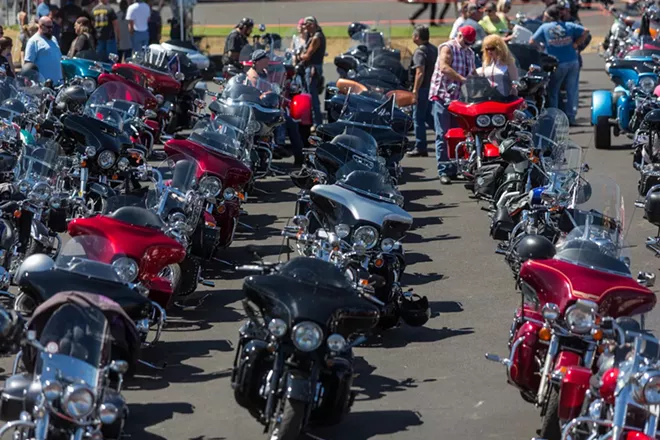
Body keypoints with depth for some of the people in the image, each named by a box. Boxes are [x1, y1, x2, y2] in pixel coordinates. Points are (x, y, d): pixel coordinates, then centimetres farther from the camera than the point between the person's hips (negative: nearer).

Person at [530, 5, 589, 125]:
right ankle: (571, 117, 11)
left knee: (553, 91, 8)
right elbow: (585, 32, 4)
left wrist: (540, 46, 15)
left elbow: (532, 42, -4)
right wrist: (576, 44, 7)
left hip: (558, 64, -3)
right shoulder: (568, 26, 6)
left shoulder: (544, 27, -2)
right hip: (573, 62, 3)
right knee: (571, 91, 10)